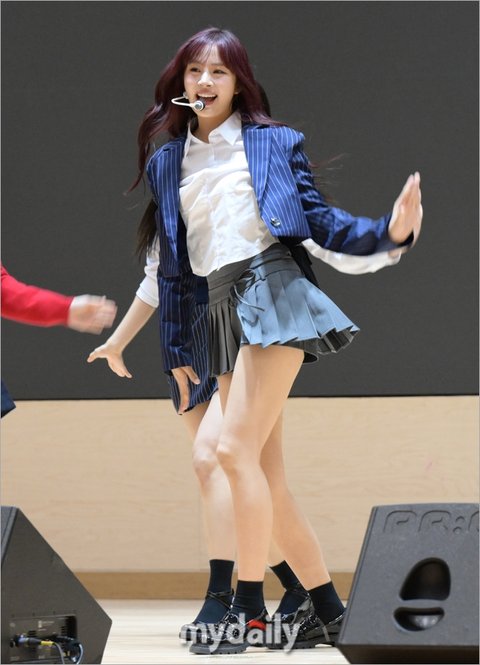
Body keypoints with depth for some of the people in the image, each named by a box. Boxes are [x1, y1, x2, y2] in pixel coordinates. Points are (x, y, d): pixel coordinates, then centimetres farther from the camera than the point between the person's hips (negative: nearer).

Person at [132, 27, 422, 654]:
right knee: (265, 475, 3)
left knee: (236, 448, -17)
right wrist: (176, 351, 18)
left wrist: (388, 232, -17)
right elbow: (173, 261, 19)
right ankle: (326, 606, 11)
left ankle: (249, 607, -11)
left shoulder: (274, 143, 4)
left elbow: (322, 222, 1)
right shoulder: (167, 161, 16)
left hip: (273, 291, -6)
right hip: (222, 311, 6)